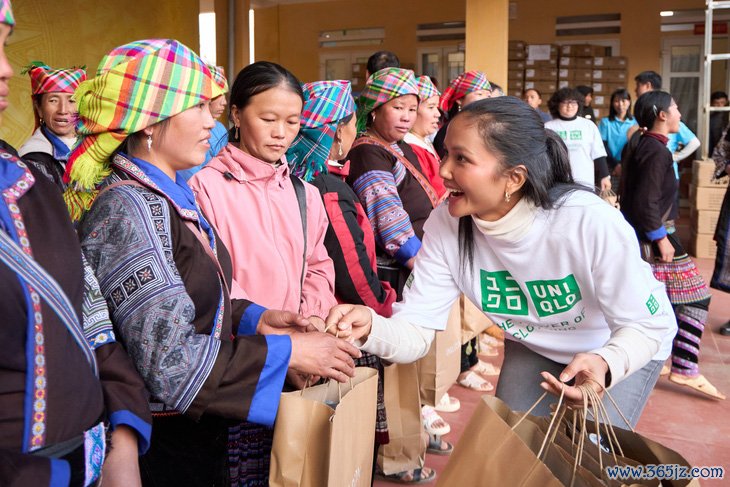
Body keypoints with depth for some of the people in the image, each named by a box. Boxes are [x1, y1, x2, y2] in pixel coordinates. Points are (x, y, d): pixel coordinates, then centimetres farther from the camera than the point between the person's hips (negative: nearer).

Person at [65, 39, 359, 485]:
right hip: (163, 443, -8)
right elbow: (169, 359, -26)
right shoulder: (127, 208, -22)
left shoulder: (171, 195, 6)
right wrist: (287, 352, -21)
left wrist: (251, 316, -2)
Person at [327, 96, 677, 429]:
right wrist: (371, 327, -46)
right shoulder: (446, 224, -25)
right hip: (535, 347, 3)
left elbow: (647, 325, -26)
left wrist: (604, 365, -48)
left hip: (620, 350, -3)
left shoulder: (590, 223, -37)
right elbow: (416, 332, -24)